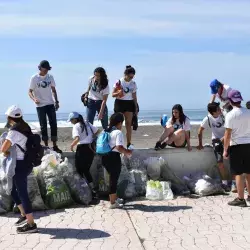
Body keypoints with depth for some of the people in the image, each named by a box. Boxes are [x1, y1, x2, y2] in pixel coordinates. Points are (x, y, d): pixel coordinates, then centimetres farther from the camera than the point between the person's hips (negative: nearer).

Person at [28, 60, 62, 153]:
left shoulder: (50, 77, 4)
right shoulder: (34, 78, -7)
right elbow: (30, 91, -5)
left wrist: (56, 101, 5)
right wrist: (34, 99, -24)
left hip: (50, 104, 3)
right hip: (40, 105, -3)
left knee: (53, 124, 1)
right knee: (43, 126, 4)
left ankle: (54, 146, 8)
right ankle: (46, 146, 12)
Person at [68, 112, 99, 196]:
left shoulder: (76, 126, -9)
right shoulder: (87, 124, 11)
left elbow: (77, 138, -22)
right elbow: (97, 131, 11)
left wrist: (72, 145, -7)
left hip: (82, 149, -7)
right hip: (90, 148, 7)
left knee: (79, 170, 7)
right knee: (86, 170, 16)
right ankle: (92, 188, 13)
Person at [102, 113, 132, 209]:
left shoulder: (106, 131, 13)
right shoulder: (118, 132, -13)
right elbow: (119, 147, -23)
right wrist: (127, 152, -6)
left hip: (105, 157, 9)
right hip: (114, 157, -9)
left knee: (113, 178, 22)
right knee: (114, 179, 0)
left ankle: (114, 198, 35)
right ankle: (113, 203, 7)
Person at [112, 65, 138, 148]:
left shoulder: (133, 83, 4)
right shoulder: (119, 82, -6)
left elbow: (134, 96, 10)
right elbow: (113, 94, -4)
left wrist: (136, 108, 8)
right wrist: (118, 93, -26)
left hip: (129, 104, 3)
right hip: (120, 103, -3)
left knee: (129, 124, 1)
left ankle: (128, 143, 4)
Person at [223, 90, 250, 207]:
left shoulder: (230, 115, -12)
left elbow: (227, 135, -13)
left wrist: (225, 150, -6)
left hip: (236, 146, -5)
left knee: (238, 173, 0)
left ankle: (240, 199, 3)